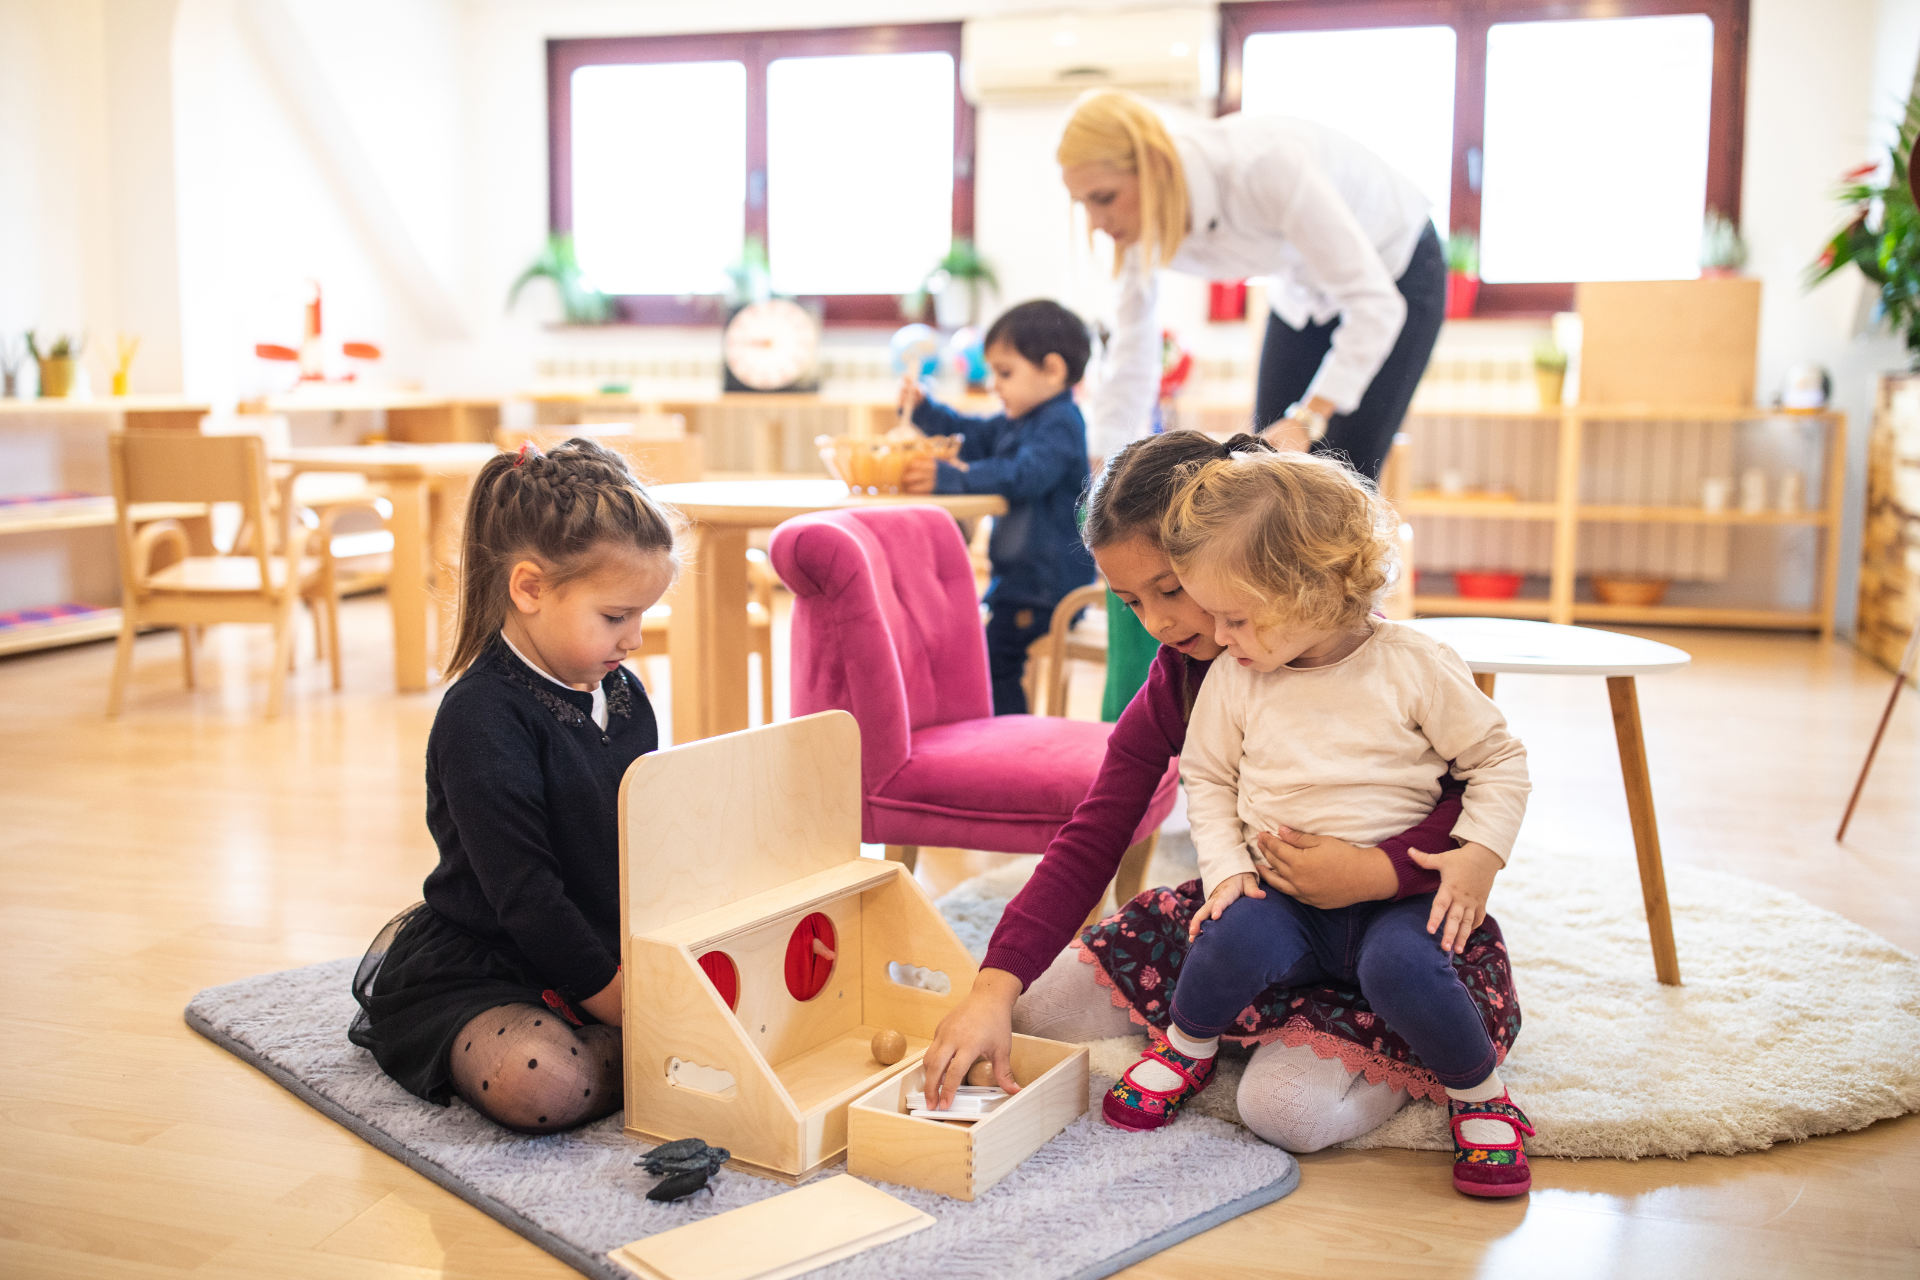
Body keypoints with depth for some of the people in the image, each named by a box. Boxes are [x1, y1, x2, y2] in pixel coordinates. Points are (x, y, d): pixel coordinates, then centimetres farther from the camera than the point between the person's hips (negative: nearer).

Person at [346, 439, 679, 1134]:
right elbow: (523, 893, -22)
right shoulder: (482, 718, -19)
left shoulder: (624, 694, 6)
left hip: (604, 956, 8)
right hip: (477, 972, -8)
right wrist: (612, 998, -22)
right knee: (546, 1084, -34)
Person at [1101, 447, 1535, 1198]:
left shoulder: (1414, 667, -8)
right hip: (1284, 894, 2)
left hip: (1395, 895, -2)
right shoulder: (1234, 682, -1)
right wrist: (1228, 869, -3)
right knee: (1232, 939, -30)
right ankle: (1187, 1049, 4)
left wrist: (1480, 854, -13)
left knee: (1400, 967, -34)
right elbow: (1207, 779, 11)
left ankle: (1481, 1095, -4)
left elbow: (1499, 760, 1)